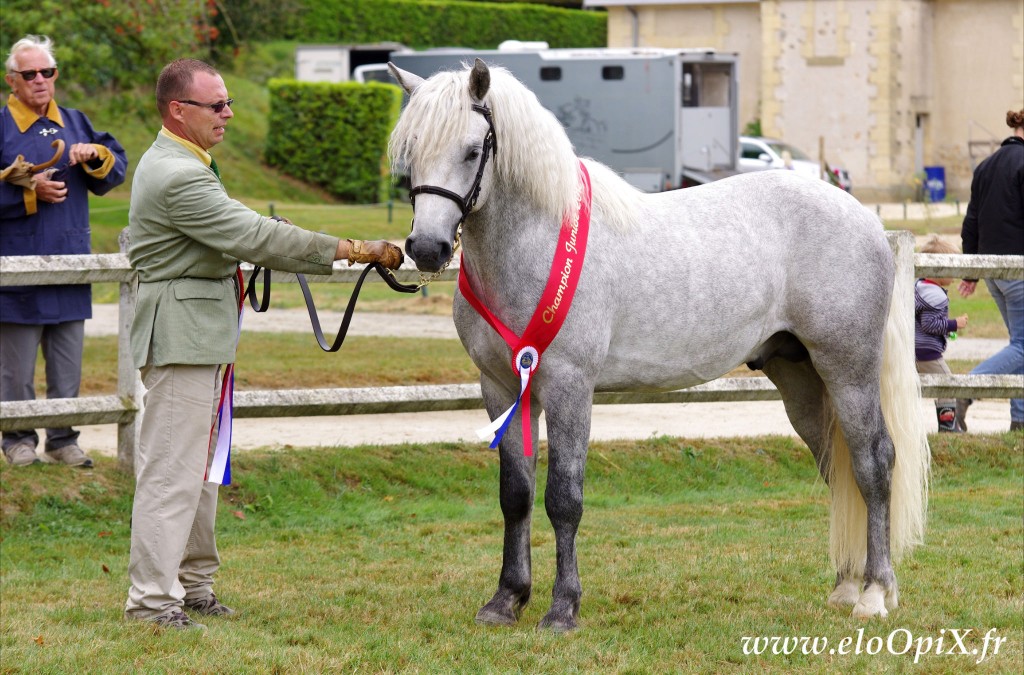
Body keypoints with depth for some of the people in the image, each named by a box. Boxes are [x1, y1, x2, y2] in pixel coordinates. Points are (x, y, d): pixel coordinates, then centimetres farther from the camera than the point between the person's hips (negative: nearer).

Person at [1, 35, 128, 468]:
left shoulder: (75, 123, 13)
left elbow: (117, 172, 14)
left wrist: (95, 156, -5)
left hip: (70, 269, 5)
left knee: (68, 365, 9)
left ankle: (62, 440, 18)